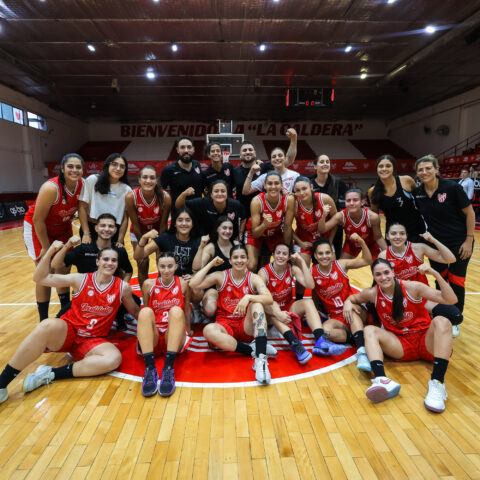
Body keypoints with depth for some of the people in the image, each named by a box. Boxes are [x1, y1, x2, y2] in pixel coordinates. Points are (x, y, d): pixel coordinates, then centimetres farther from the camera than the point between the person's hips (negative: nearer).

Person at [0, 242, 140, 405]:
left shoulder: (123, 287, -2)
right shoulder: (80, 280, -3)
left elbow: (135, 311, 13)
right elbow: (40, 278, -4)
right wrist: (50, 252, -16)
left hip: (93, 341, 1)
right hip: (66, 333, -1)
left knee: (114, 358, -30)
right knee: (49, 325, -35)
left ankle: (50, 374, -21)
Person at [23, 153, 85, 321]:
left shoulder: (83, 185, -15)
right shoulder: (51, 188, -31)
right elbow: (38, 219, -24)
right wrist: (46, 247, -16)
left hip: (62, 227, 6)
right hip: (38, 228, -5)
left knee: (63, 271, 12)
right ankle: (43, 320, 8)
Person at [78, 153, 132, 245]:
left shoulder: (127, 190, -1)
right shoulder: (92, 180, -5)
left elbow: (125, 218, 1)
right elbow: (82, 207, -4)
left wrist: (120, 240, -5)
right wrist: (86, 233, -9)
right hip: (91, 229, -1)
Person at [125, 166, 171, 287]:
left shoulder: (165, 197, -29)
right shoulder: (131, 197, -29)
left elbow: (163, 224, -16)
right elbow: (135, 225, -18)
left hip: (159, 231, 0)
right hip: (139, 232, 0)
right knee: (142, 266, 3)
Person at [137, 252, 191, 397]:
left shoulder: (182, 284, 5)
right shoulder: (149, 284, 6)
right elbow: (144, 317, 16)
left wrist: (188, 330, 19)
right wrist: (144, 331, 12)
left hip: (174, 338, 0)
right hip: (153, 338, 1)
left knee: (176, 311, -30)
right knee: (145, 312, -28)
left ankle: (168, 368, -38)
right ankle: (150, 369, -38)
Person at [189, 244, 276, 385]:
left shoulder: (254, 278, 3)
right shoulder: (221, 276, 5)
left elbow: (269, 299, -15)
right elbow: (194, 284, -8)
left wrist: (248, 297, -32)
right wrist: (211, 264, -4)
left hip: (247, 326, 0)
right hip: (226, 325, 0)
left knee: (256, 303, -29)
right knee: (208, 330, -32)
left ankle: (261, 358, -39)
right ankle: (253, 350, -28)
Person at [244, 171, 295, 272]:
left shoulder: (289, 200, -26)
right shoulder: (257, 201, -30)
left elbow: (287, 227, -14)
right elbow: (255, 233, -27)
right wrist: (265, 224, -47)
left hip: (276, 232, 2)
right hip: (255, 233, -2)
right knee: (251, 267, -14)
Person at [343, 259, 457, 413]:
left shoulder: (412, 287, -10)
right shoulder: (372, 294, -2)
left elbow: (451, 300, -15)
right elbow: (353, 297, 18)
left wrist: (435, 274, -27)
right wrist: (348, 302, -7)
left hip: (426, 341, -2)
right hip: (400, 346, 2)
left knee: (441, 321, -30)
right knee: (369, 330, -21)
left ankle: (437, 383, -40)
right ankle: (381, 379, -46)